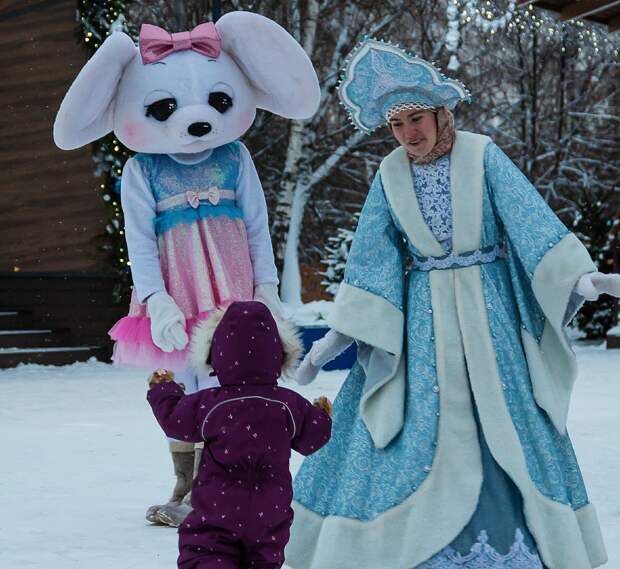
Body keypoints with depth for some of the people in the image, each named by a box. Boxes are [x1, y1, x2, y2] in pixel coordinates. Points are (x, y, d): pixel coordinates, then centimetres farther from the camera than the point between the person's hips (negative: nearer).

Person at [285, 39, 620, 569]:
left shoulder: (482, 156, -7)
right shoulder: (390, 175, 1)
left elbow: (531, 221, -14)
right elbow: (373, 258, 3)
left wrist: (577, 274, -28)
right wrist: (341, 332, -3)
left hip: (490, 311, -1)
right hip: (420, 320, 2)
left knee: (506, 425, 4)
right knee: (410, 426, 0)